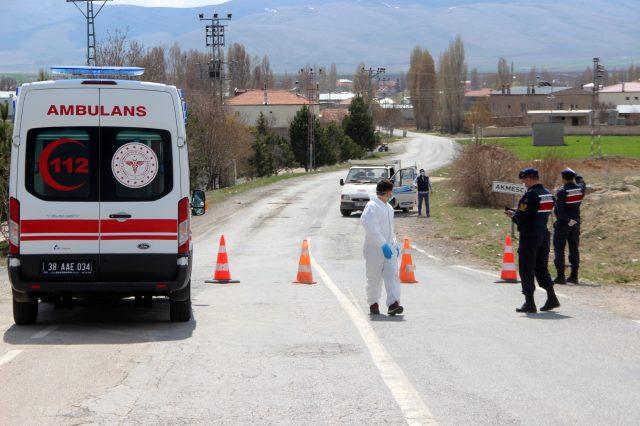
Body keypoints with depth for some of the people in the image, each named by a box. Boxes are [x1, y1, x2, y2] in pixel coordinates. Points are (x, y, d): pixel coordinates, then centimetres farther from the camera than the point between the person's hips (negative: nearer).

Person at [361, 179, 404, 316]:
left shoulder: (388, 207, 17)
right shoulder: (372, 206, -12)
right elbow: (371, 228, -22)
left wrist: (394, 244, 19)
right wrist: (383, 245, -24)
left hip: (389, 248, 7)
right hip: (374, 248, -7)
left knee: (392, 275, -8)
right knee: (374, 278, 5)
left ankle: (393, 304, -17)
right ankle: (373, 303, 21)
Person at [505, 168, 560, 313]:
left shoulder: (530, 195, -18)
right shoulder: (548, 195, 9)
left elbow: (520, 216, -22)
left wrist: (513, 214, 1)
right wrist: (516, 213, 12)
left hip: (530, 236, -8)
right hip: (544, 234, 8)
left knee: (526, 269, 0)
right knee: (541, 267, 18)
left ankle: (529, 303, -1)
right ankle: (552, 298, 17)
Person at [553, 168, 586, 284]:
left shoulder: (561, 192, -15)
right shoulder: (580, 189, 2)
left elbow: (558, 210, -21)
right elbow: (582, 183, 27)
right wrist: (575, 175, 35)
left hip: (563, 223, -6)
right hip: (575, 223, 6)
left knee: (559, 249, -1)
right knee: (574, 249, 13)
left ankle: (560, 276, -6)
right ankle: (574, 276, 15)